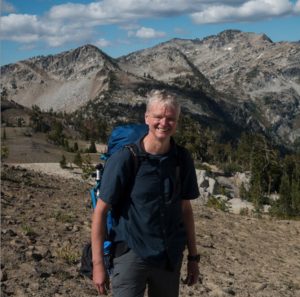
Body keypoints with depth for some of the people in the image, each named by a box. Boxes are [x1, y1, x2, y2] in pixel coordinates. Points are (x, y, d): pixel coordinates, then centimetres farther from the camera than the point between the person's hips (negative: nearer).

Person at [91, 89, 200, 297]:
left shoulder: (182, 159, -1)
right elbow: (100, 211, -9)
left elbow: (185, 209, 9)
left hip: (171, 256, 4)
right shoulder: (125, 159, -13)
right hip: (132, 254, -4)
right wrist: (98, 263, -11)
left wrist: (193, 257, 12)